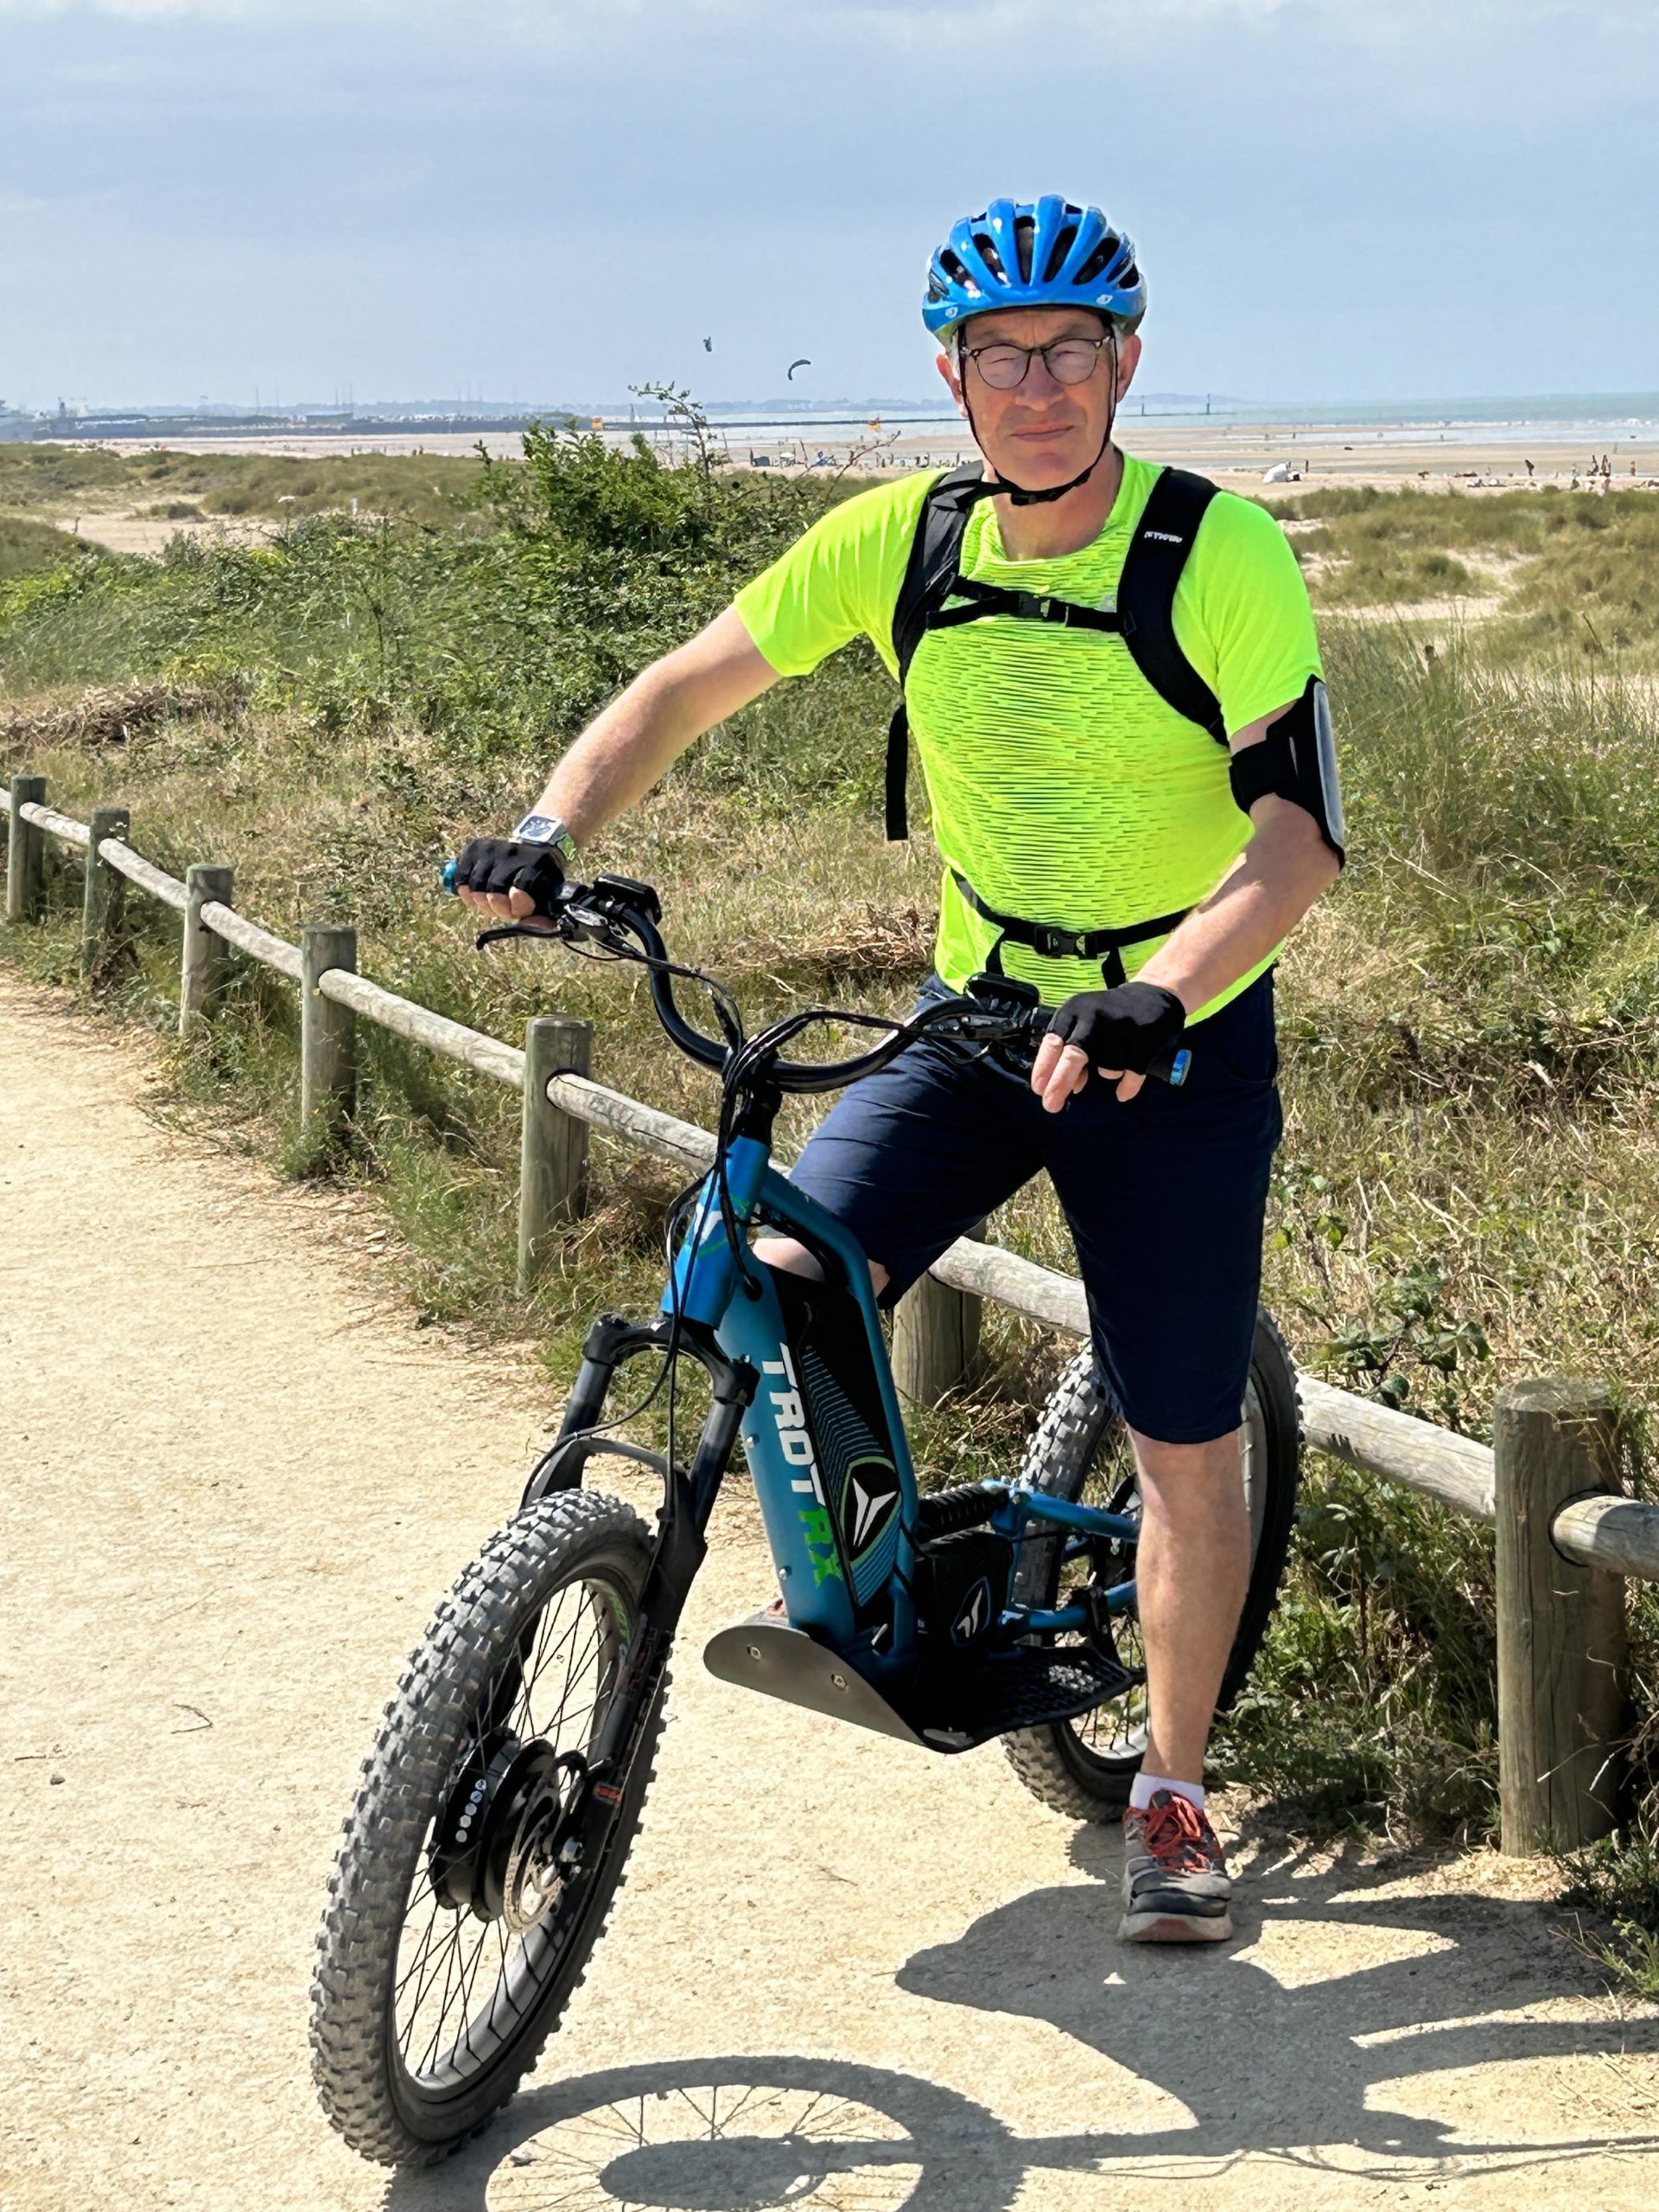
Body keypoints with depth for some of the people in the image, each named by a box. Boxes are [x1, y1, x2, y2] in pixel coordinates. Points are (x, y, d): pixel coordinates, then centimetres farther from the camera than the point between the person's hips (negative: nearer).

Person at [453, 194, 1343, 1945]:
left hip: (1181, 1042, -3)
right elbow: (688, 688, 0)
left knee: (1186, 1451, 3)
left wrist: (1151, 1001, -43)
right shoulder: (902, 540, -8)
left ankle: (1172, 1799, 24)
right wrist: (552, 835, -17)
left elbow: (1297, 839, -26)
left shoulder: (1226, 557, -20)